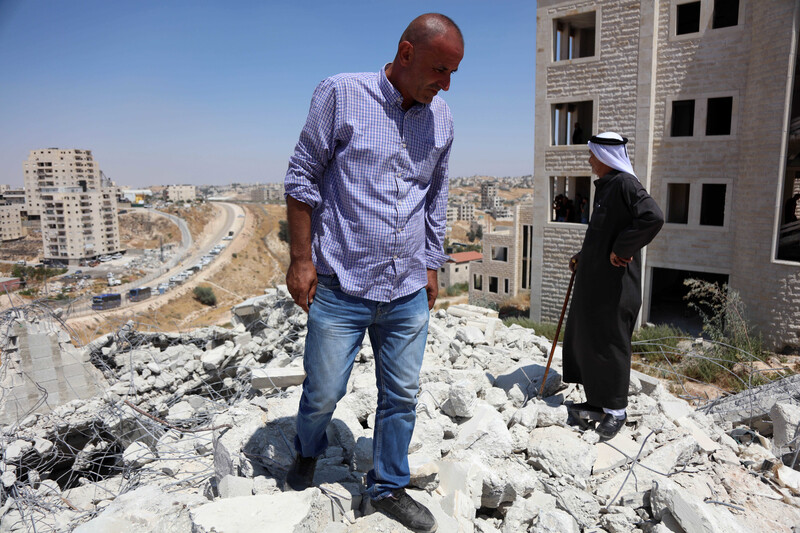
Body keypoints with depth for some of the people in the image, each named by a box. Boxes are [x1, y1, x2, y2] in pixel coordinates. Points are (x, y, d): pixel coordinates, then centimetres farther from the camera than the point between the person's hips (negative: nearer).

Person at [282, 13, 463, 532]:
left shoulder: (441, 118, 6)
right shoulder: (340, 94, -7)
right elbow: (303, 177, -4)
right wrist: (302, 259, -7)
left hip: (408, 292, 4)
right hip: (341, 287, -3)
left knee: (402, 395, 12)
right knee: (323, 393, 10)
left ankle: (389, 486, 34)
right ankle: (308, 452, 44)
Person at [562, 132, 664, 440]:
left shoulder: (625, 184, -15)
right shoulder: (606, 186, 15)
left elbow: (652, 218, -32)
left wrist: (621, 250, -24)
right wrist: (584, 257, 19)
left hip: (614, 285, -10)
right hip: (594, 281, 10)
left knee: (610, 343, 1)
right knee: (585, 339, 14)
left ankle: (616, 410, 16)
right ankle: (598, 404, 27)